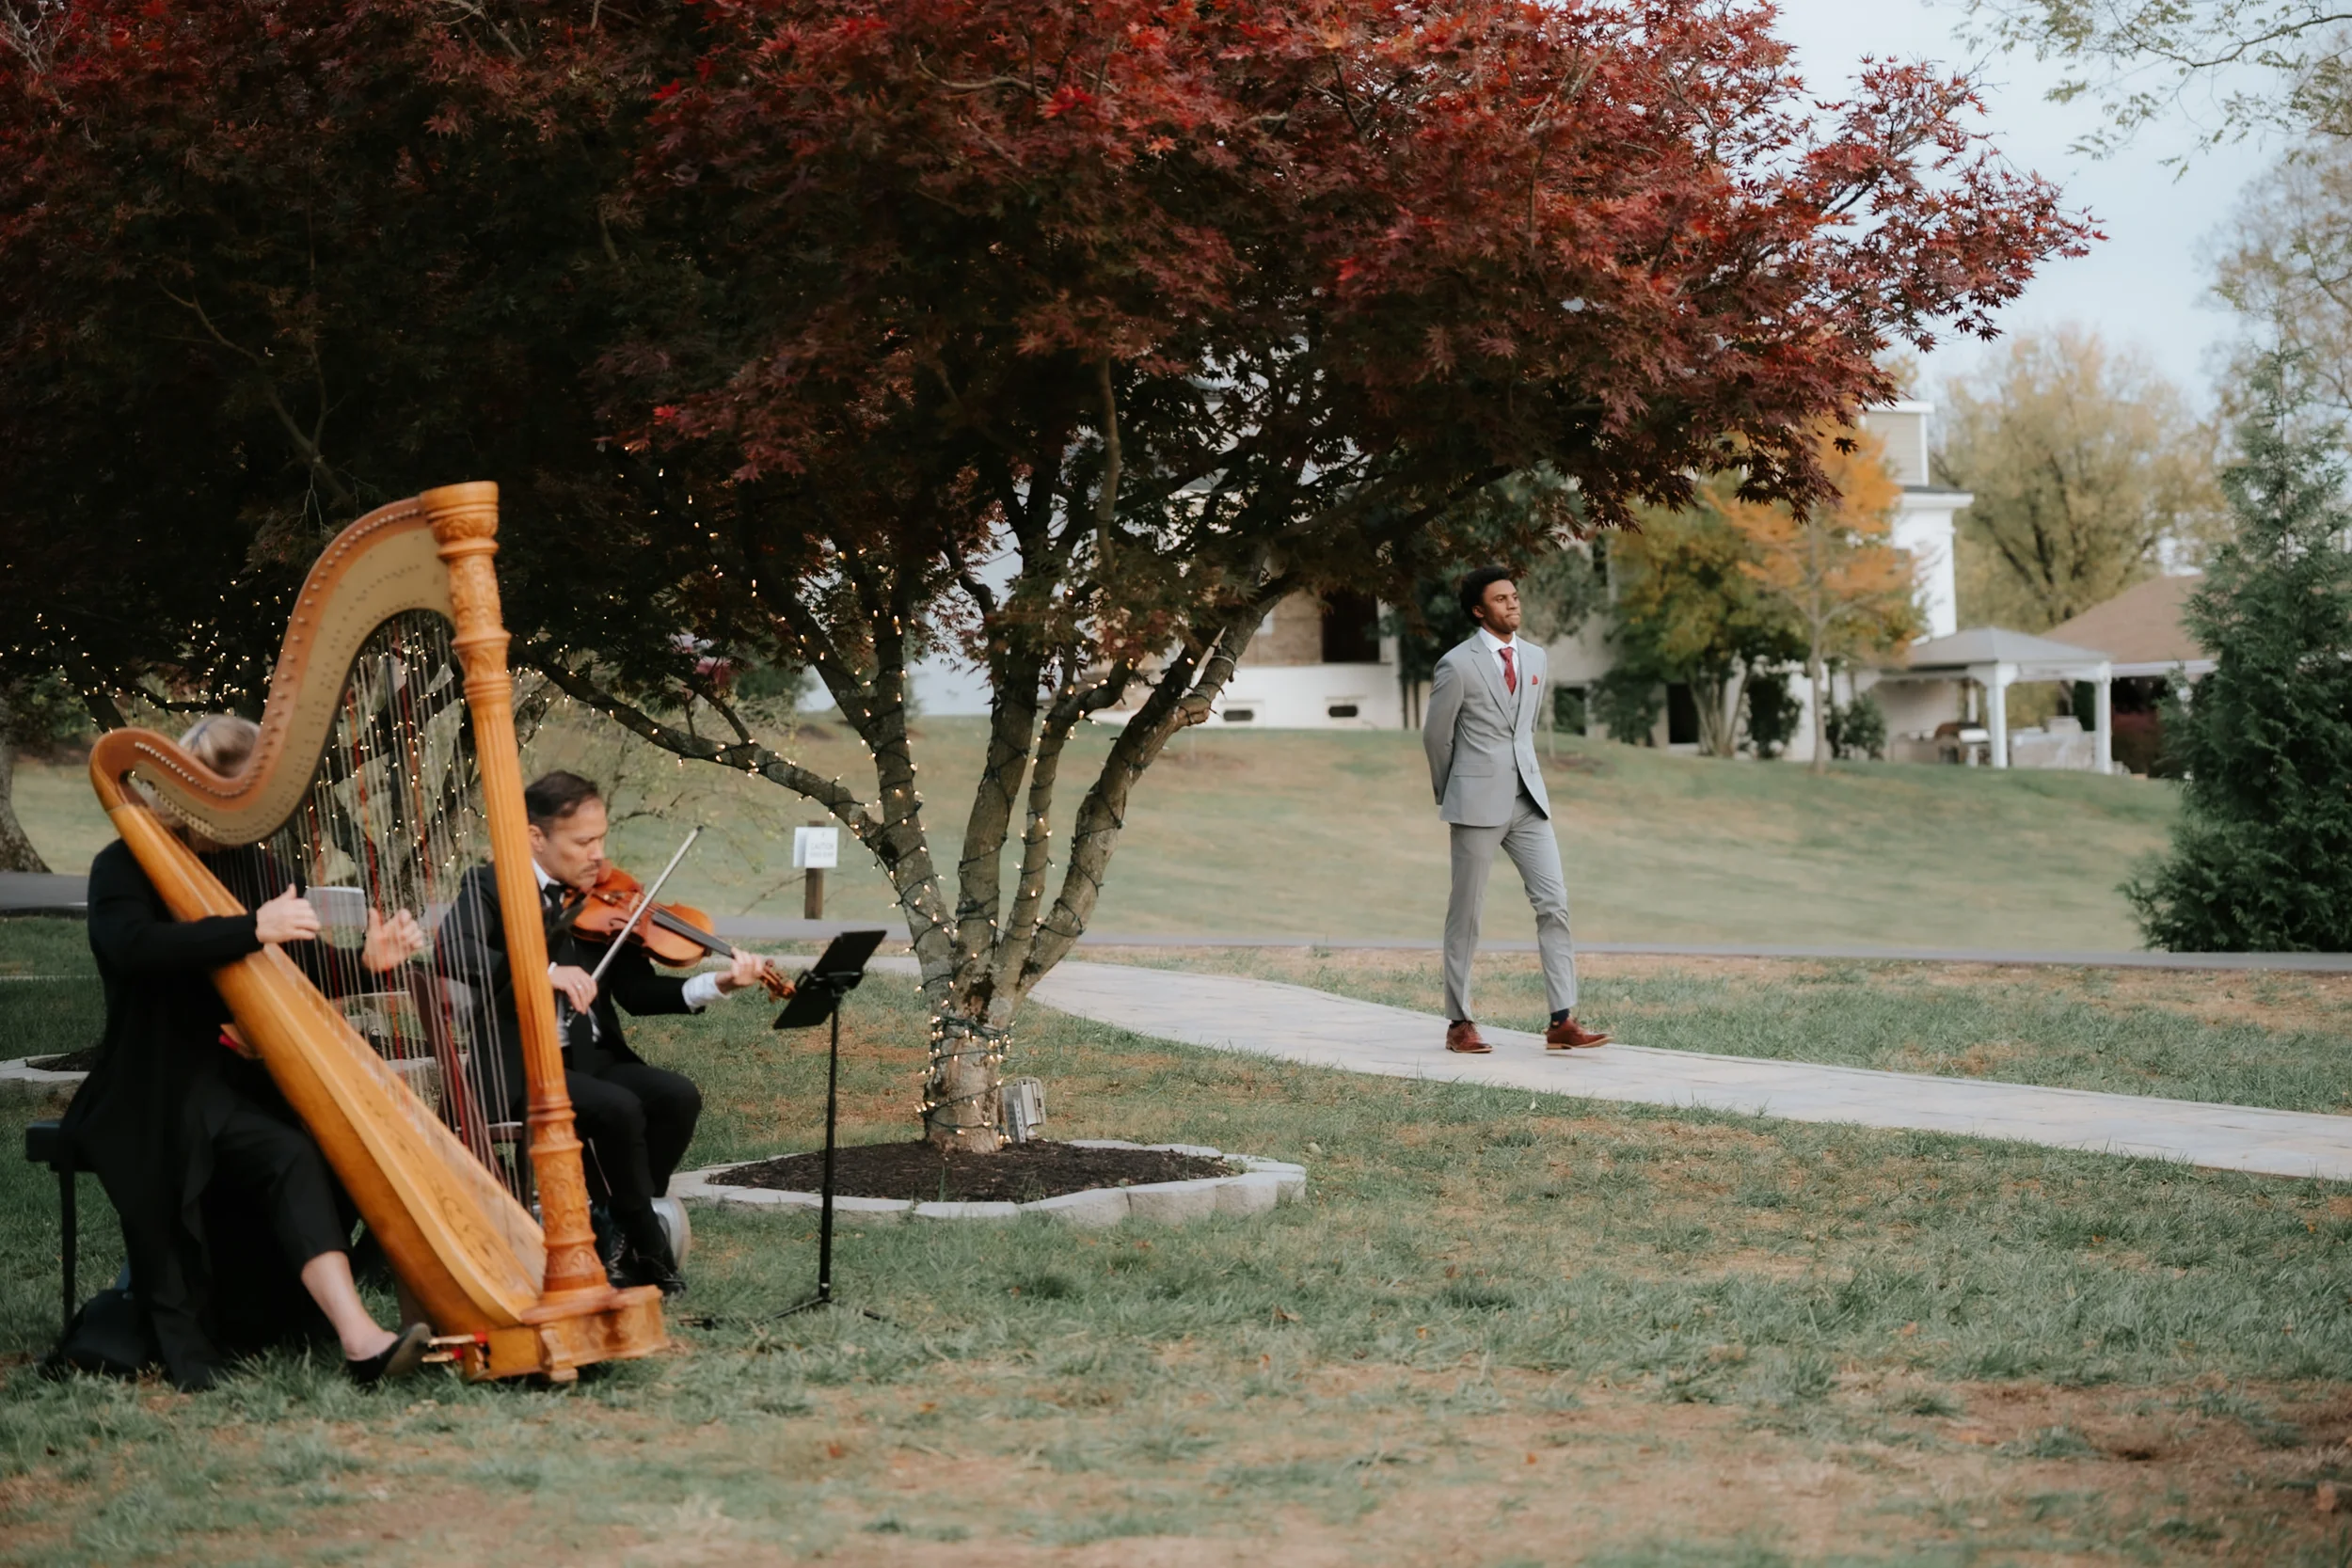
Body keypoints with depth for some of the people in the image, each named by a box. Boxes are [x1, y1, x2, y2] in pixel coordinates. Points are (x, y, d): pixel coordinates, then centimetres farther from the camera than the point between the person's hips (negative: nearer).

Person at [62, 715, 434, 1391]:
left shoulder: (252, 866, 16)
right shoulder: (125, 866, -1)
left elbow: (305, 972, 11)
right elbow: (135, 947, -23)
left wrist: (367, 959, -10)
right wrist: (254, 928, -28)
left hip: (251, 1076, 5)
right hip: (163, 1086, -5)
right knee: (288, 1156, -33)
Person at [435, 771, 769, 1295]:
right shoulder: (489, 886, -5)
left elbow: (636, 992, 5)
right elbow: (454, 951, -25)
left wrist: (715, 984, -11)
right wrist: (545, 972, -33)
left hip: (592, 1059, 6)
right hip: (521, 1066, -5)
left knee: (678, 1095, -20)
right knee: (619, 1108, -29)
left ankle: (622, 1233, -5)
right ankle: (649, 1252, -12)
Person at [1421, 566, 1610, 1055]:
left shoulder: (1534, 658, 10)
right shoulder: (1458, 665, -8)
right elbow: (1435, 735, 1)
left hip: (1528, 800, 5)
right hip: (1478, 804, -5)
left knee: (1554, 902, -4)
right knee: (1466, 913, 2)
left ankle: (1562, 1020, -4)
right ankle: (1459, 1023, 10)